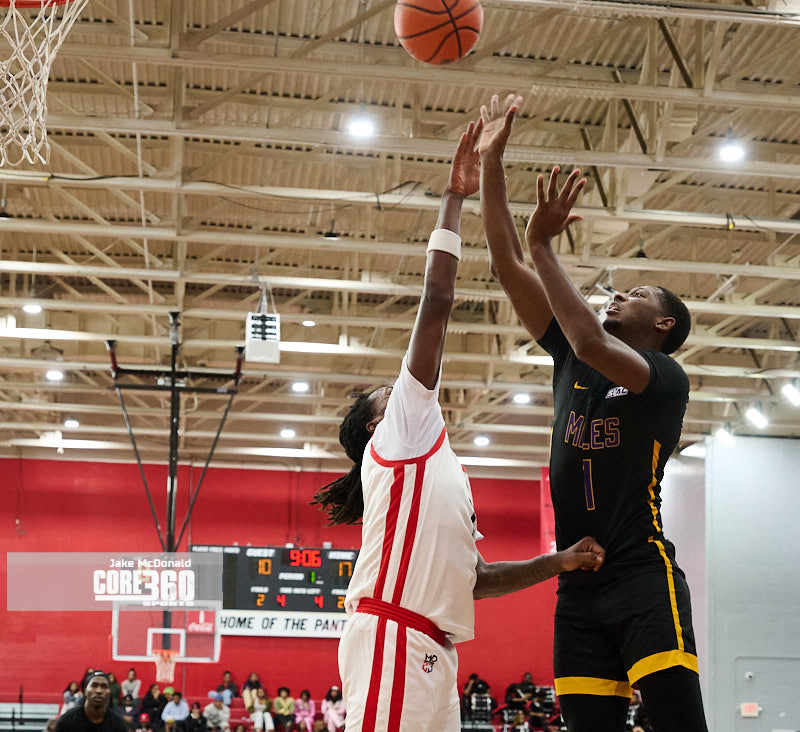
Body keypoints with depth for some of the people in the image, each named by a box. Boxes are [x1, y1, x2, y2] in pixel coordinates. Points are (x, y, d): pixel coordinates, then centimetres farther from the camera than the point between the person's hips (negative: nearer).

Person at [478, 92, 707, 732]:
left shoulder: (667, 377, -1)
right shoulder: (571, 359, 17)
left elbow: (592, 345, -23)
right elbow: (507, 268, 13)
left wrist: (543, 246, -18)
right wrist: (491, 162, 8)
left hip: (643, 577, -6)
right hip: (579, 584, 6)